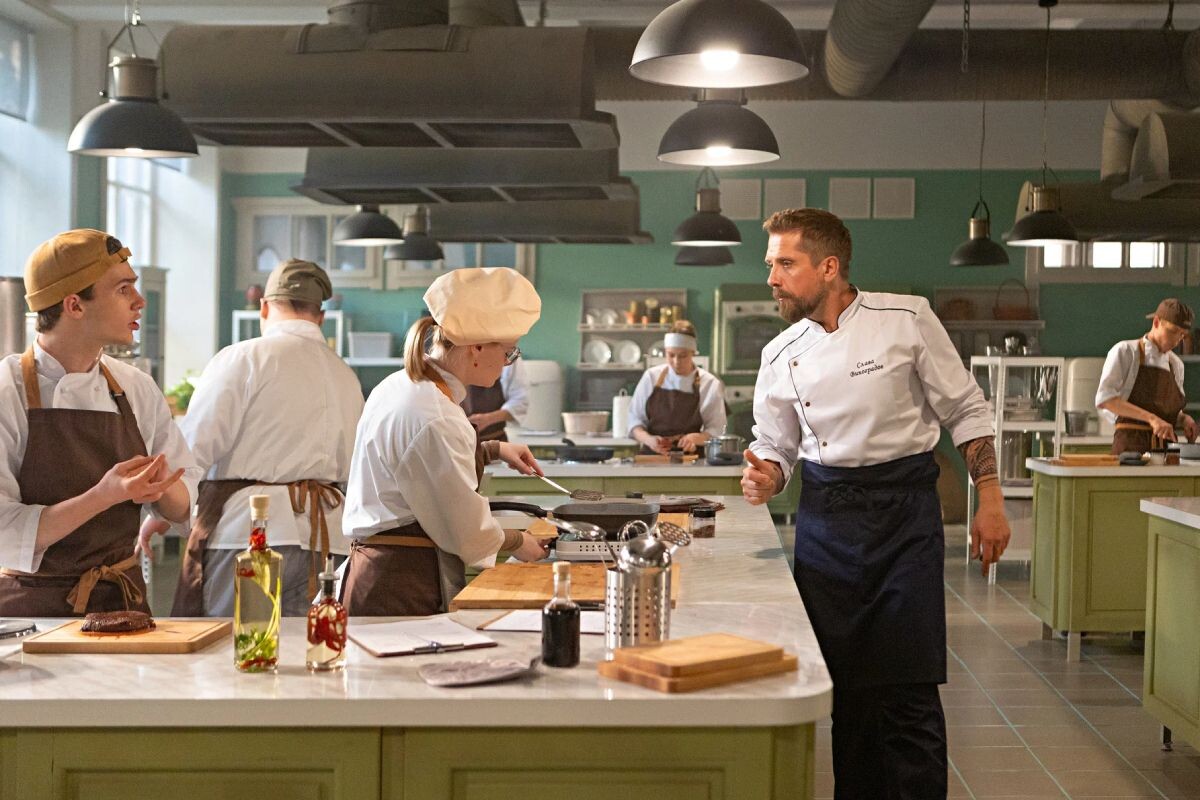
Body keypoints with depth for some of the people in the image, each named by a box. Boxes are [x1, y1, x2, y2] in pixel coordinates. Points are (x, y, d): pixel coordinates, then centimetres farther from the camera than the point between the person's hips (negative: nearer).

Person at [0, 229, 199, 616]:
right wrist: (104, 496, -25)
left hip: (123, 600, 4)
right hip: (32, 608, -4)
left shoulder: (138, 389, 7)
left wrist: (159, 488, -10)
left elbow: (184, 506, 11)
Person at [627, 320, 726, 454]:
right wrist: (648, 439, -8)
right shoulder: (651, 377, 8)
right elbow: (634, 419, 11)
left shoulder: (710, 384, 4)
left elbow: (716, 431, 6)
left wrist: (696, 438, -13)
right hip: (653, 457, 1)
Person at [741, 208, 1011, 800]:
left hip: (904, 510, -3)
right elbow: (777, 450, 13)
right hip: (826, 517, 3)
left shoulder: (905, 318, -5)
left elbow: (966, 411, 1)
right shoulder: (781, 356, 4)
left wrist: (990, 502, -3)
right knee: (845, 684, 5)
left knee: (907, 690, -6)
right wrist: (765, 479, -9)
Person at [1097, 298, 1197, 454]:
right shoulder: (1125, 351, -1)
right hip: (1131, 445, -5)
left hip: (1166, 447, 5)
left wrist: (1183, 419, 4)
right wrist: (1151, 418, -23)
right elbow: (1104, 399, -14)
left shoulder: (1176, 364, 17)